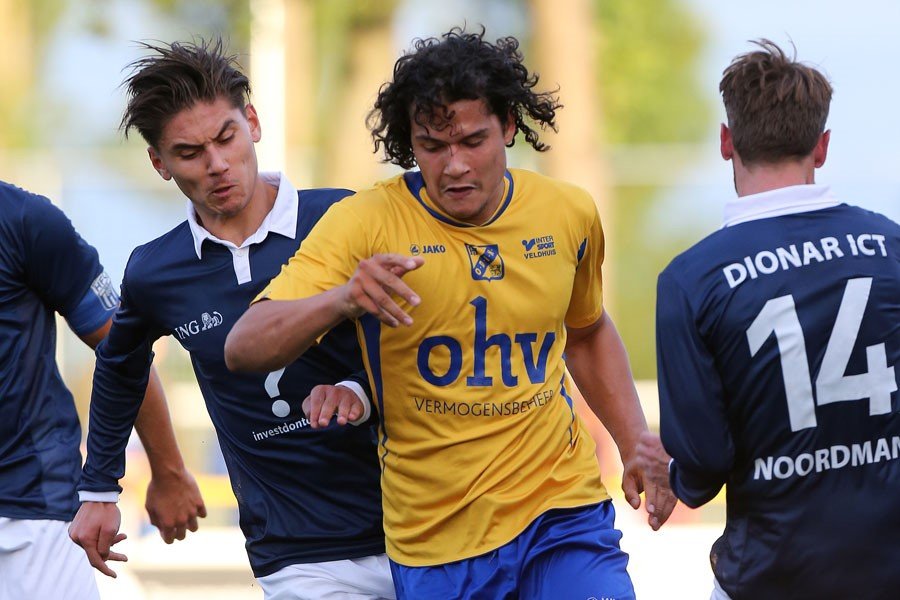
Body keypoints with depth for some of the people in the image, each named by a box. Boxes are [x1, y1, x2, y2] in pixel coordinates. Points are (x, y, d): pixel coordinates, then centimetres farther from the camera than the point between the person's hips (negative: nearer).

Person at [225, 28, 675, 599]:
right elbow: (244, 348, -20)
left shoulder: (569, 213, 1)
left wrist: (636, 445, 12)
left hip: (562, 509, 2)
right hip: (432, 544, -2)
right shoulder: (367, 222, -11)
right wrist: (340, 300, -38)